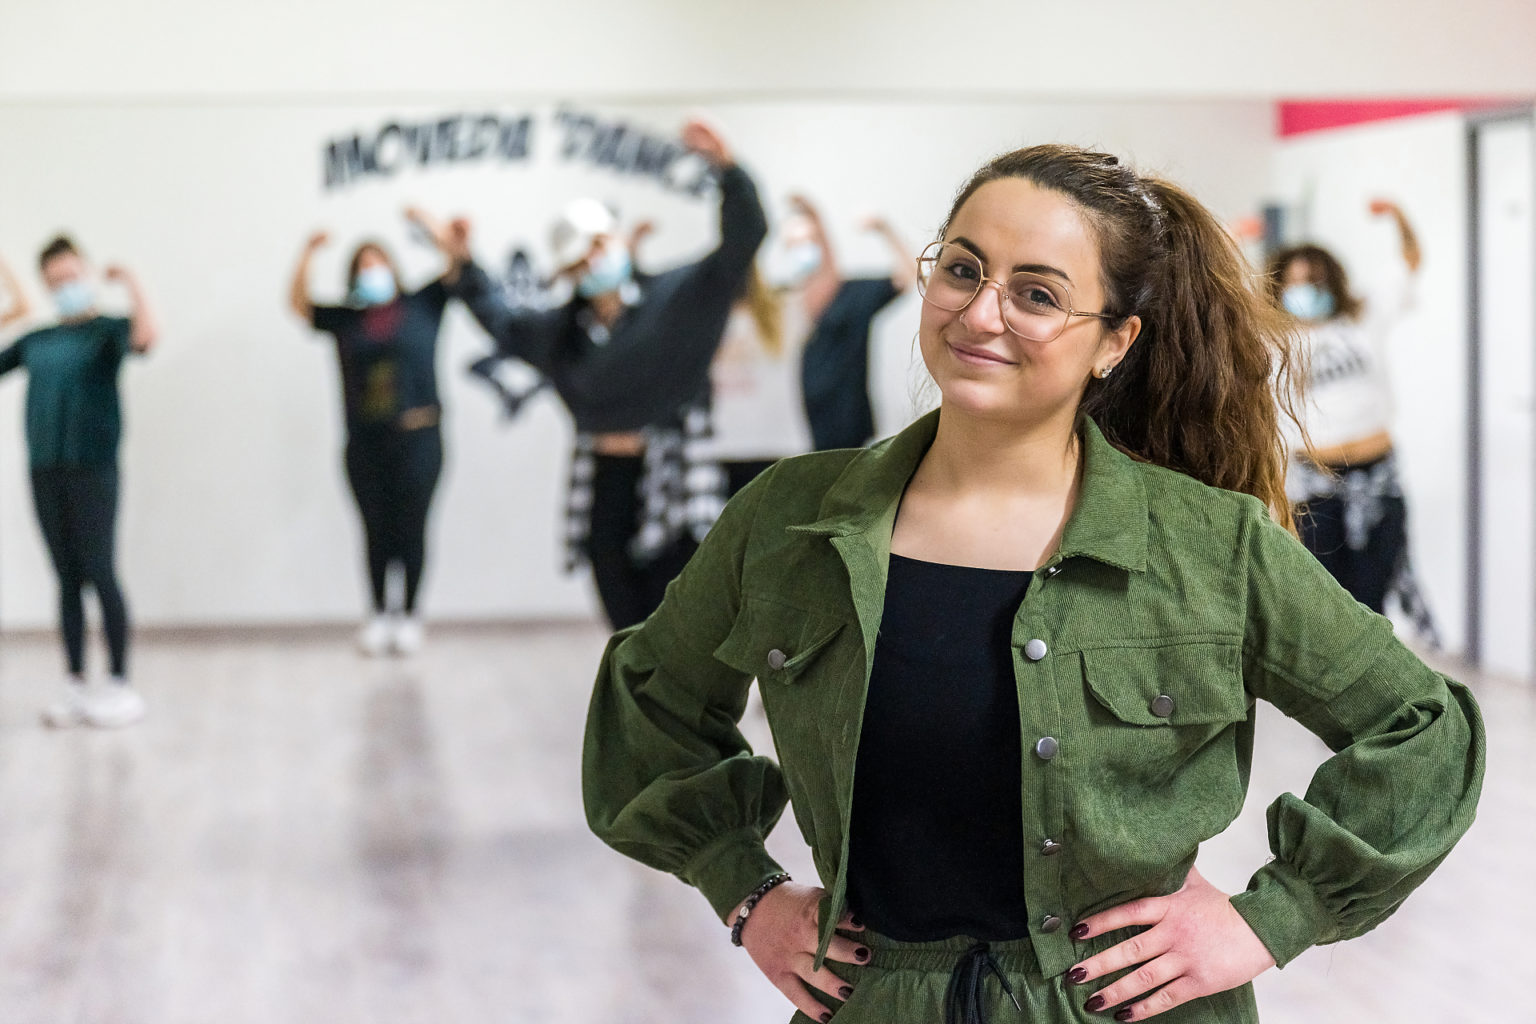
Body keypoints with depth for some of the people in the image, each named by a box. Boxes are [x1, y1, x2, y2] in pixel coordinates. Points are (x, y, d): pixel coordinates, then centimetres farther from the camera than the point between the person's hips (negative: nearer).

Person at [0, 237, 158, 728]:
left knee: (99, 572, -5)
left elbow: (146, 337, -20)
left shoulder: (107, 330, 1)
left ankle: (118, 684, 1)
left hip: (93, 468, -5)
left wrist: (131, 285, -16)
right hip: (44, 470, 5)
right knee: (67, 578, 8)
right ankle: (75, 684, 13)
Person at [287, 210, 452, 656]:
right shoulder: (344, 320, 10)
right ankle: (379, 614, 16)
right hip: (366, 444, 2)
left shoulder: (422, 305, 7)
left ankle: (410, 614, 11)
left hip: (418, 439, -1)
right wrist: (307, 255, -8)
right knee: (376, 531, 6)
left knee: (410, 529, 1)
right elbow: (298, 303, 3)